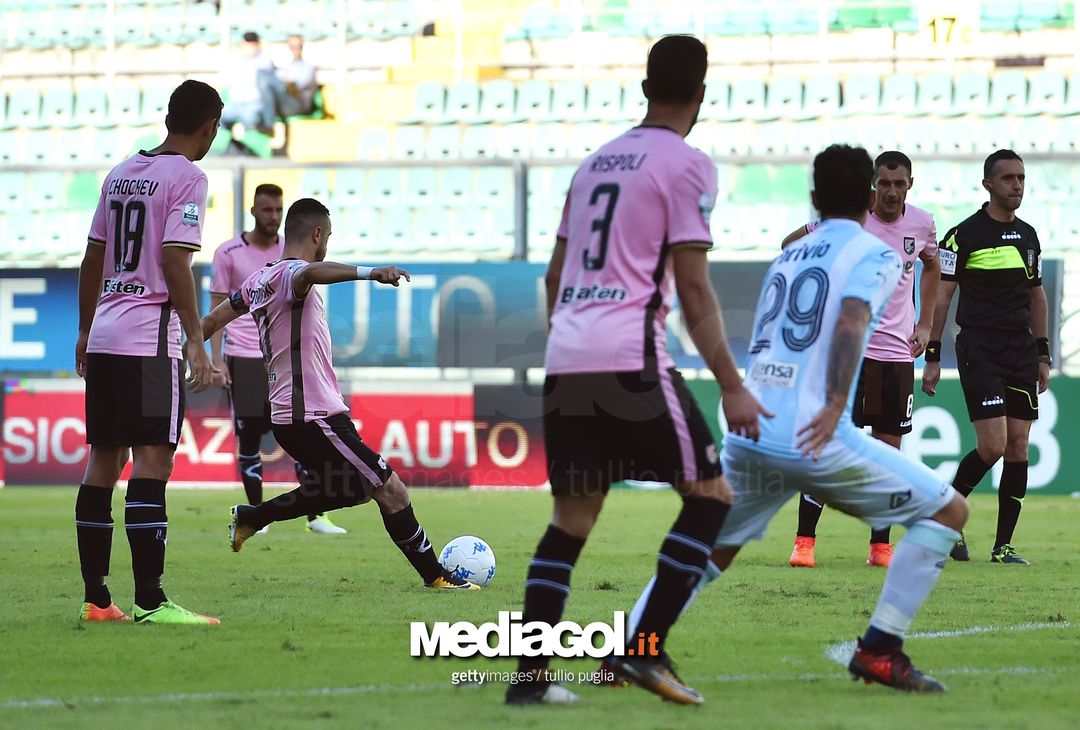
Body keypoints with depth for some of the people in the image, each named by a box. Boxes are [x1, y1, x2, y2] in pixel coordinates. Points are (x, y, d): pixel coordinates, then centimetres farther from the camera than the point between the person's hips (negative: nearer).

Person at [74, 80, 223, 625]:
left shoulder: (121, 173, 15)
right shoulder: (188, 177, -7)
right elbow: (174, 261, -16)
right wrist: (196, 342, -15)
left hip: (103, 336, 8)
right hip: (150, 339, -8)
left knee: (104, 459, 10)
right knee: (152, 461, -11)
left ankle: (95, 598, 12)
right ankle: (149, 601, -16)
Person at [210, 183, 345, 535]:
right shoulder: (229, 253, 1)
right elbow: (218, 309, 3)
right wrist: (216, 360, -5)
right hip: (243, 359, -2)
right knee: (248, 438, 0)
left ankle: (315, 516, -3)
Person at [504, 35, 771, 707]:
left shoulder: (596, 160, 20)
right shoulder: (686, 165, -1)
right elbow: (693, 288, -6)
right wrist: (732, 388, -6)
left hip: (565, 355, 7)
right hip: (630, 356, -7)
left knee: (573, 517, 11)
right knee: (710, 492, 3)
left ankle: (531, 675, 5)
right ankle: (647, 650, -7)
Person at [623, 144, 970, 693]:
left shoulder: (787, 257, 23)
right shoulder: (875, 256, 3)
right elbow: (851, 321, -16)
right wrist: (836, 403, -28)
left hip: (747, 436, 6)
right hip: (816, 436, -6)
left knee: (711, 550, 25)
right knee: (948, 511, 5)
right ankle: (879, 650, -2)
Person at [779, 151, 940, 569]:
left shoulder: (922, 224, 3)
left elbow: (931, 267, 24)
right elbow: (791, 246, 4)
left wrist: (925, 324, 16)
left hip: (897, 352, 4)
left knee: (889, 448, 5)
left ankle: (880, 546, 12)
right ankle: (804, 541, -2)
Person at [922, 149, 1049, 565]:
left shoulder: (1028, 237, 13)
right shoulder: (963, 235, -5)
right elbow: (940, 296, -4)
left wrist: (1043, 355, 16)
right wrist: (932, 357, -7)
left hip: (1021, 349, 6)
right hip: (979, 349, -6)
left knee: (1018, 448, 1)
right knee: (993, 445, -14)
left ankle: (1003, 545, 6)